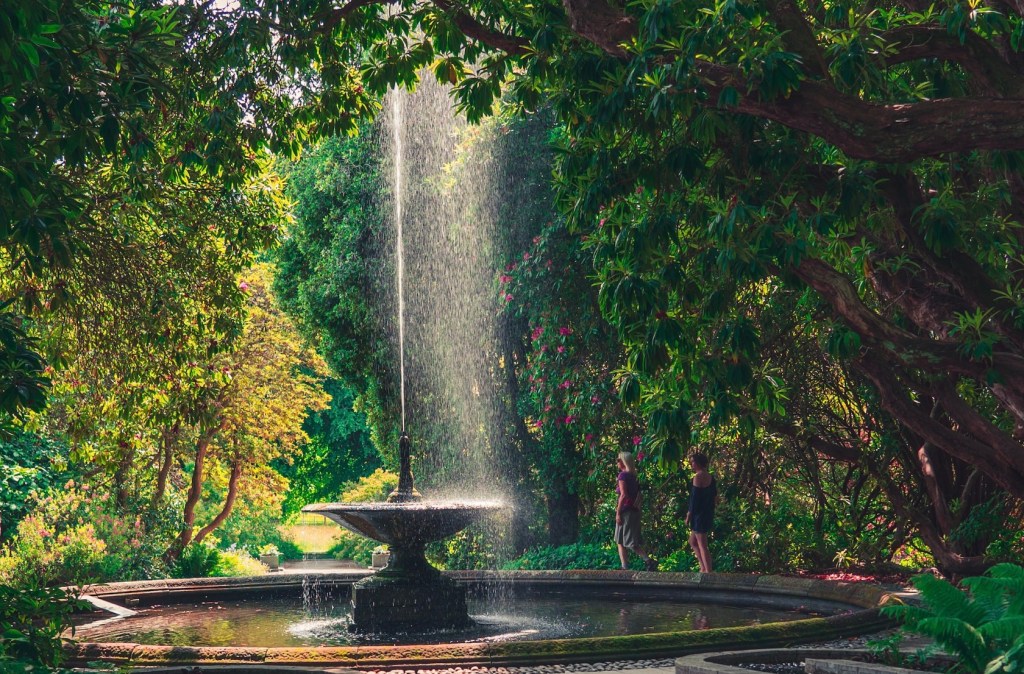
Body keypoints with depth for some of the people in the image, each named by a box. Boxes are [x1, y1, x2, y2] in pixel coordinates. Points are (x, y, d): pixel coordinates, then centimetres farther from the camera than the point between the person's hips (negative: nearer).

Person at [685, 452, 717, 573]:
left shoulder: (698, 477, -15)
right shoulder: (709, 477, 13)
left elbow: (694, 497, -18)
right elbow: (715, 497, 17)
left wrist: (689, 515, -12)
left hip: (700, 514, -10)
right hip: (708, 513, 10)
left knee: (702, 545, -4)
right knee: (693, 542, 19)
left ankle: (708, 571, -3)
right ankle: (703, 568, 19)